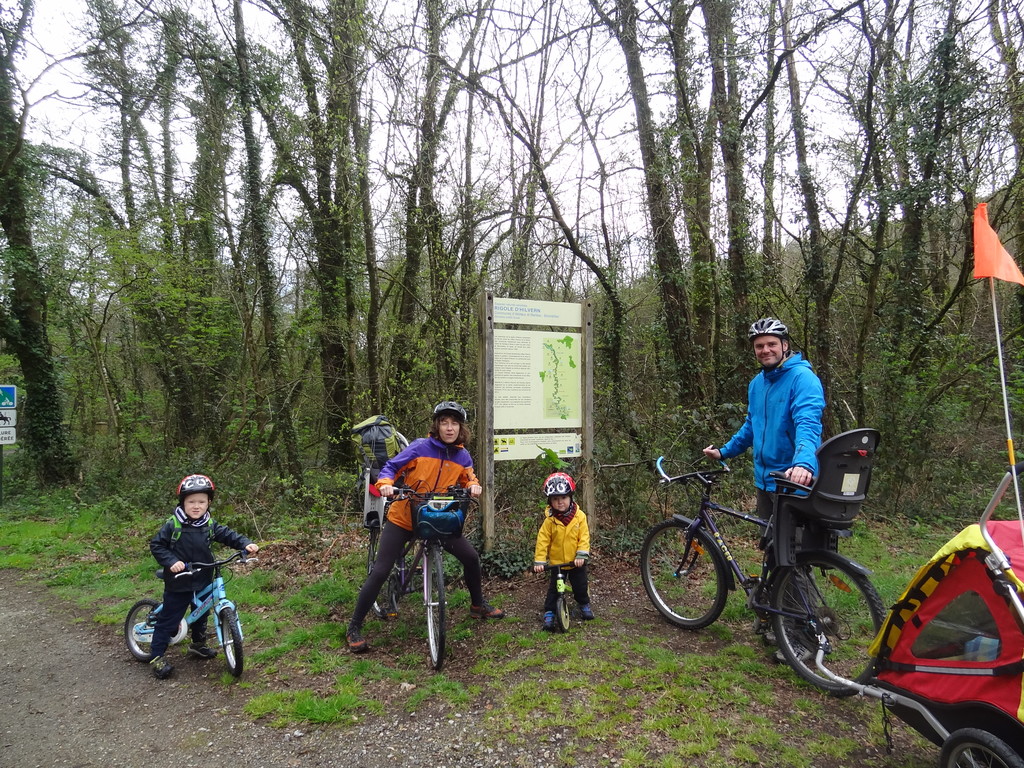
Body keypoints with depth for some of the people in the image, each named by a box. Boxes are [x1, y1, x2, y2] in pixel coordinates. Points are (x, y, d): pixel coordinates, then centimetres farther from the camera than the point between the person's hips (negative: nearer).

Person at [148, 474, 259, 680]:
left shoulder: (210, 525, -3)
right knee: (169, 619, 3)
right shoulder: (173, 525, -15)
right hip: (179, 583, -5)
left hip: (204, 581, 5)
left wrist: (246, 544, -16)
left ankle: (198, 644, 42)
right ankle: (157, 656, 17)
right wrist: (171, 561, -25)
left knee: (202, 614, 21)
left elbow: (228, 535, 0)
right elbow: (156, 545, -11)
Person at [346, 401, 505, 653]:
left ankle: (478, 605, 29)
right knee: (380, 571, -8)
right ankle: (354, 627, 8)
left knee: (471, 557, 4)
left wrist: (474, 485, -10)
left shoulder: (462, 456, -3)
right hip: (403, 519, -4)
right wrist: (386, 484, -31)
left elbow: (469, 478, 13)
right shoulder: (420, 447, -16)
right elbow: (392, 467, -11)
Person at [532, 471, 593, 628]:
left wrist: (581, 555, -19)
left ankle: (584, 604, 41)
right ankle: (549, 613, 16)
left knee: (580, 586, 16)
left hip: (576, 562, 1)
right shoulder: (550, 520, -15)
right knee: (554, 589, 3)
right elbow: (542, 541, -14)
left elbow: (584, 537, -12)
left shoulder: (580, 516, -13)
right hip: (556, 562, -1)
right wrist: (539, 561, -18)